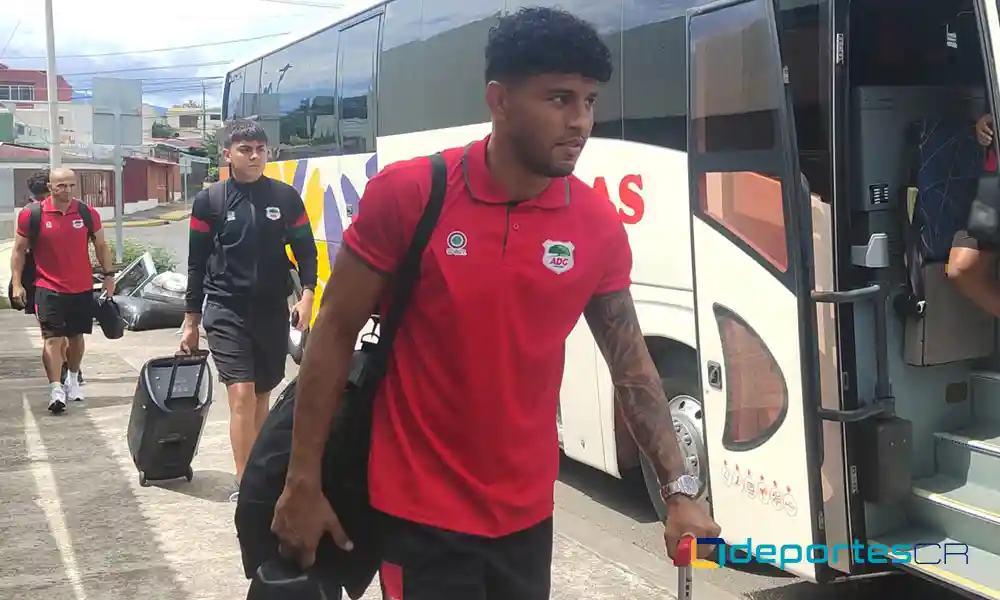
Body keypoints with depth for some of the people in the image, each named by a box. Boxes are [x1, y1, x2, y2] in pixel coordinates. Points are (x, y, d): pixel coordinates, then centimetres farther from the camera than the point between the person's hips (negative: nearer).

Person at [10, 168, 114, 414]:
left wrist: (109, 275, 7)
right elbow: (19, 250, 1)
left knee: (76, 336, 14)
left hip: (82, 289, 3)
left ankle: (73, 379, 35)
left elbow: (101, 245, 11)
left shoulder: (87, 213, -1)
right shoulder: (32, 215, -7)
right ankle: (56, 389, -12)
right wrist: (17, 284, -4)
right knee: (53, 338, -10)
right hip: (49, 289, -3)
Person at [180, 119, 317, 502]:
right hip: (226, 312, -2)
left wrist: (307, 295, -11)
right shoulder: (209, 201, -1)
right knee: (241, 394, -12)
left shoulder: (286, 198, 2)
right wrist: (191, 321, 5)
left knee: (262, 396, 13)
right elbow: (197, 264, 3)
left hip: (272, 311, 2)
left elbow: (306, 251, 5)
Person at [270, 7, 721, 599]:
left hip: (527, 512, 4)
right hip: (421, 511, -3)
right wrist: (304, 482, -7)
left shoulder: (599, 227, -5)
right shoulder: (408, 194, -13)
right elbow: (336, 333, -7)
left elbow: (632, 367, 3)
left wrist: (680, 490, -3)